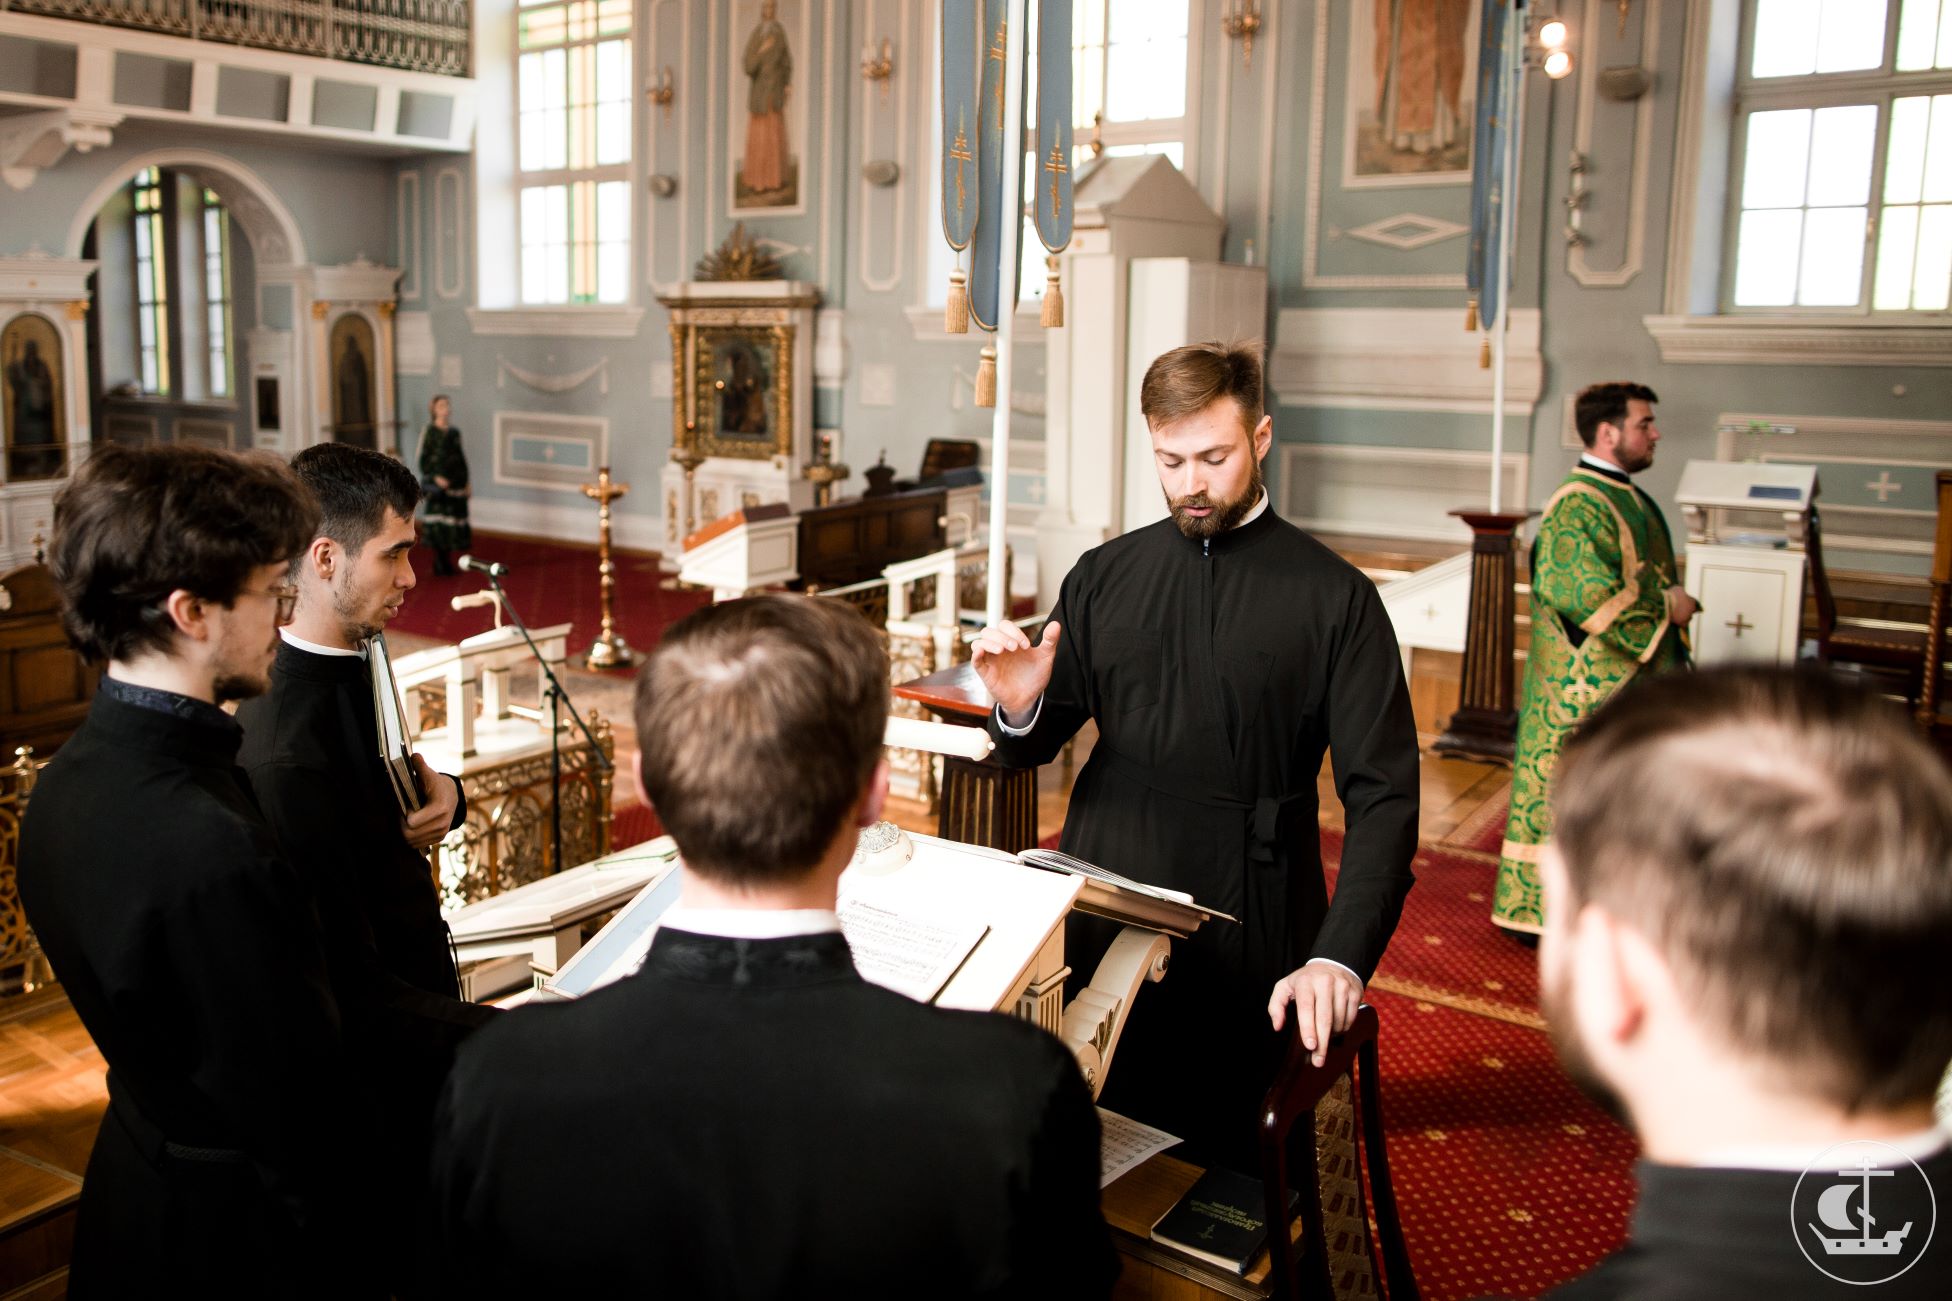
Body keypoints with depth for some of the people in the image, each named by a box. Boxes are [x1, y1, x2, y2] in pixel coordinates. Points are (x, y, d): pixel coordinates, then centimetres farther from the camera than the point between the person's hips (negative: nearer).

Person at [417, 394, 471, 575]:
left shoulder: (454, 433, 13)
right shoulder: (430, 432, -3)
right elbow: (424, 459, -7)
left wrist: (466, 483, 14)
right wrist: (435, 477, -19)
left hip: (456, 484, 5)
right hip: (438, 484, -5)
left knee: (453, 520, 5)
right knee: (438, 522, -5)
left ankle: (447, 562, 13)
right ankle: (440, 564, 0)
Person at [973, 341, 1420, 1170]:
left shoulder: (1335, 597, -4)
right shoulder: (1102, 578, 6)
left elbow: (1382, 796, -9)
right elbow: (1033, 750, 10)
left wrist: (1340, 959, -21)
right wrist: (1020, 709, -14)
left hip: (1252, 945, -2)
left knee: (1232, 1167, 7)